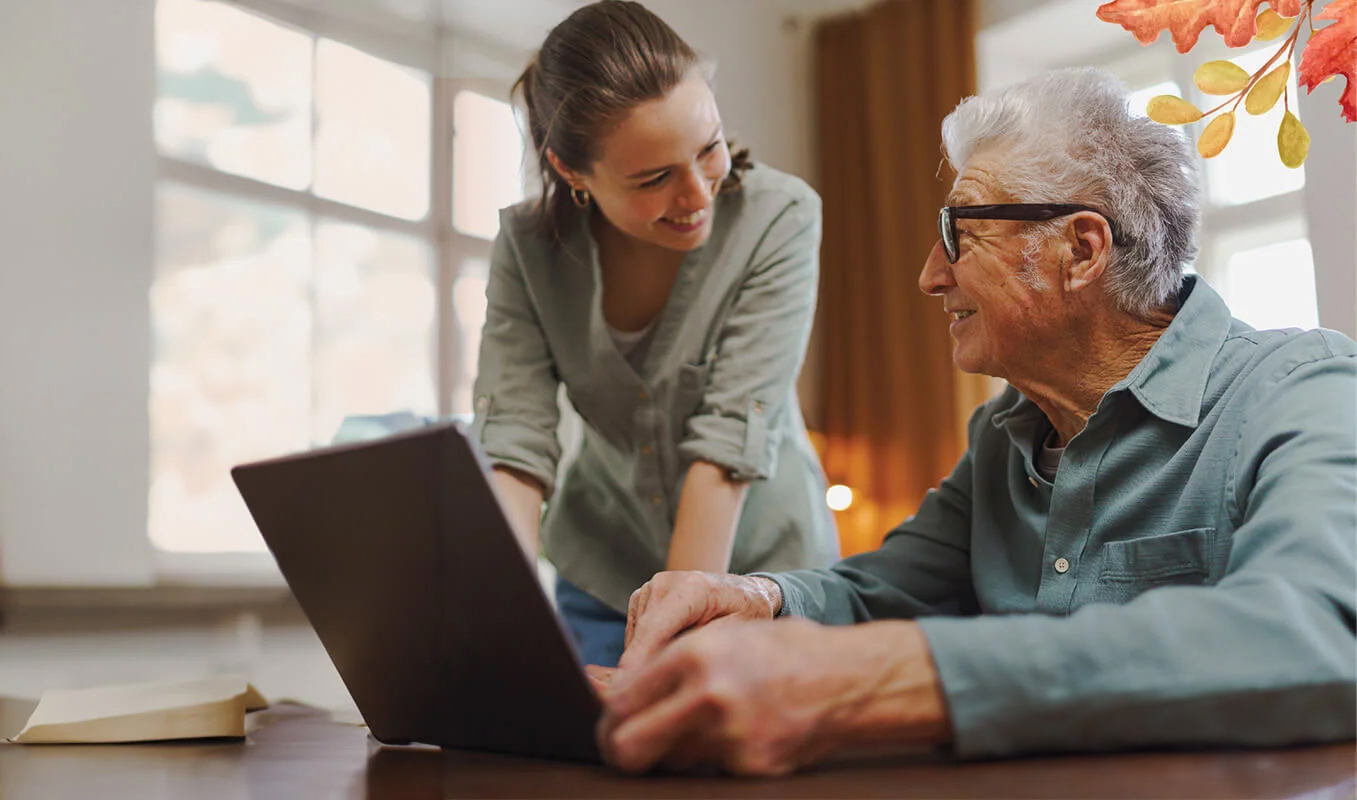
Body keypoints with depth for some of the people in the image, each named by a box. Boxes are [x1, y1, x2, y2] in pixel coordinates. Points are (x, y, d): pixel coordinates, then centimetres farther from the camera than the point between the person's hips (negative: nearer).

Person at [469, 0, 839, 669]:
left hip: (759, 561, -2)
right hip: (605, 573, 2)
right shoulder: (528, 243, -13)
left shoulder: (777, 219, -22)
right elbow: (512, 443, -19)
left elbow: (729, 441, -27)